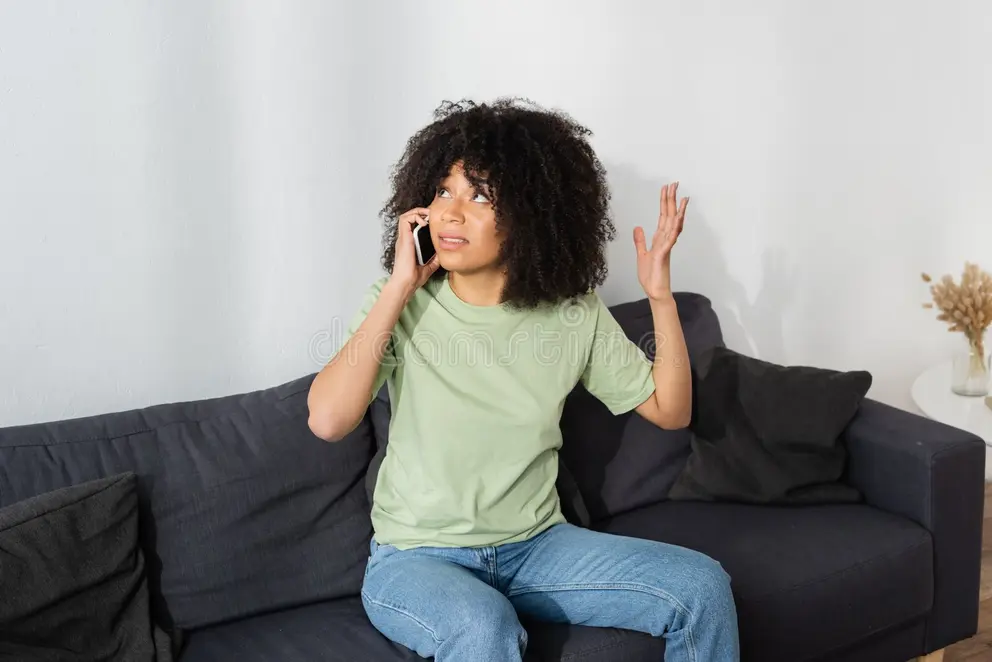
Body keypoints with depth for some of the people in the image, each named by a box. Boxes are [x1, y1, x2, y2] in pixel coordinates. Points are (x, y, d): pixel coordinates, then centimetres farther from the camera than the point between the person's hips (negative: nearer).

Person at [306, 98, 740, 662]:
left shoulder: (574, 314, -3)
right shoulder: (402, 308, -10)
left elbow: (669, 410, 2)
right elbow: (328, 421, -25)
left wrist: (661, 295, -10)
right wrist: (399, 287, -23)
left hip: (537, 547, 4)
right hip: (416, 558, -3)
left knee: (703, 586, -12)